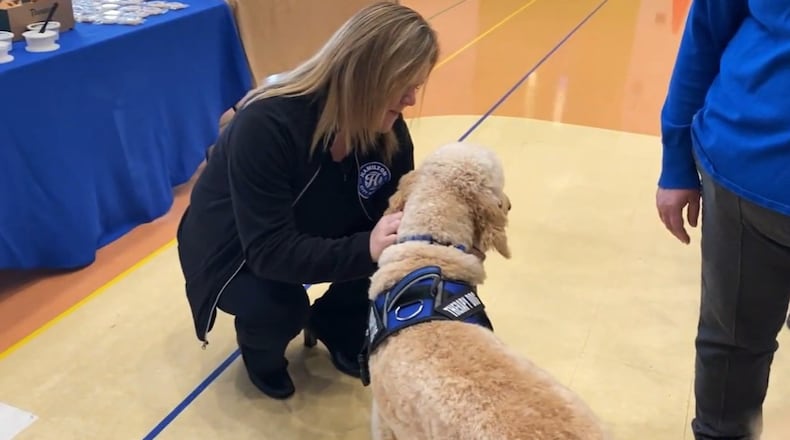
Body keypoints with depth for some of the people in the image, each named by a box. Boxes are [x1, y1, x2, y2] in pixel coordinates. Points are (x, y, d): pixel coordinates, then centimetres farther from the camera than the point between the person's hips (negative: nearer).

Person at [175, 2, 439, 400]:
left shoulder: (387, 129, -17)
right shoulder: (266, 125, -35)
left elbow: (397, 211, -10)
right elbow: (270, 249, -38)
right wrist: (365, 249, -50)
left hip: (317, 234, 5)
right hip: (233, 251, -5)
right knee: (277, 306, -33)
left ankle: (334, 325, 11)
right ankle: (259, 345, 5)